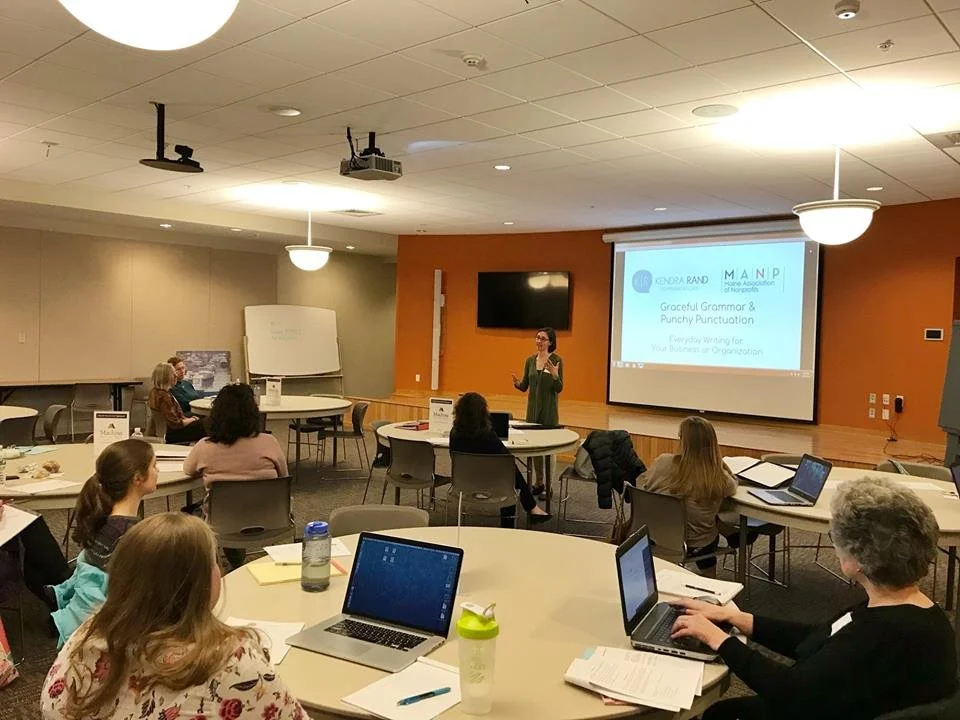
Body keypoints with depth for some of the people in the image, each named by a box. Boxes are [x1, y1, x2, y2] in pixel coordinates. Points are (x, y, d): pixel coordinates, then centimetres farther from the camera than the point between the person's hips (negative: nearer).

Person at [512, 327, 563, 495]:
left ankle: (549, 485, 7)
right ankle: (539, 482, 21)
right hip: (532, 407, 5)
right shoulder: (530, 360, 6)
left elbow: (559, 389, -10)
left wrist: (555, 375, -29)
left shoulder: (556, 360, -8)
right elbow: (524, 387, 7)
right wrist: (517, 383, -14)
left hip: (549, 408, -5)